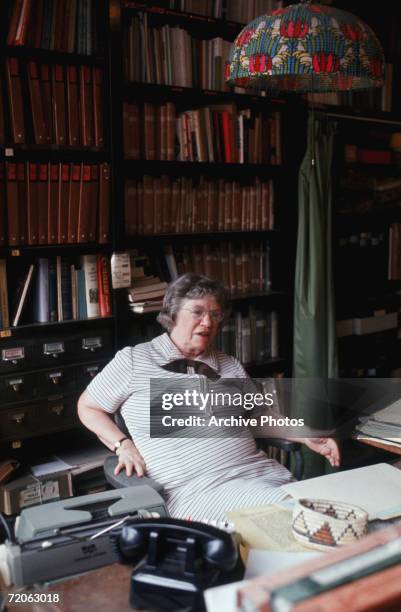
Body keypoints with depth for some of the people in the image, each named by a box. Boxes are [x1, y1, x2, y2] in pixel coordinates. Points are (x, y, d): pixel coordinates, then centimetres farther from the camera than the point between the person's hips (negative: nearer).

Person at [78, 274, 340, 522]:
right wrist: (123, 445, -1)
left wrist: (307, 437, 5)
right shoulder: (133, 360, 5)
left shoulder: (229, 365, 20)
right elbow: (88, 408, 14)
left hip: (259, 472, 6)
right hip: (196, 489, -5)